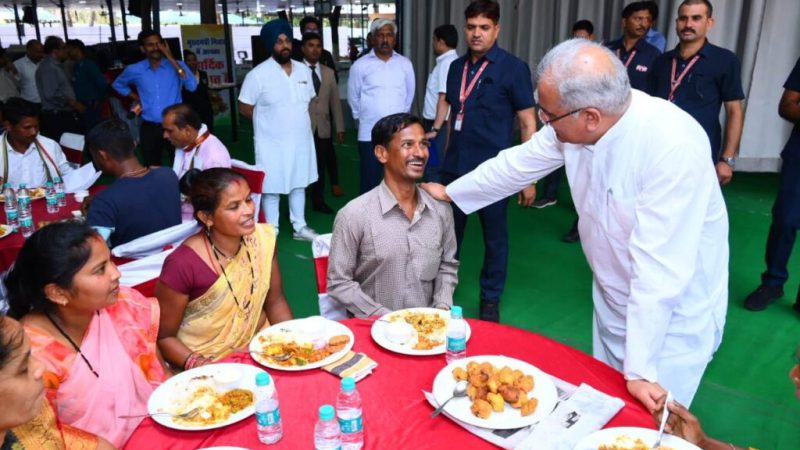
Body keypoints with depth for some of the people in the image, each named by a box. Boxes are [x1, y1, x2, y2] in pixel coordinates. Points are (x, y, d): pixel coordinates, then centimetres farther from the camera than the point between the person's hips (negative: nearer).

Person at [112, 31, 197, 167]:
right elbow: (118, 85, 24)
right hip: (149, 128, 2)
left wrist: (171, 59, -19)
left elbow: (192, 86, -21)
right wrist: (137, 99, 9)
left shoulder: (176, 66, -2)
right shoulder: (134, 70, 3)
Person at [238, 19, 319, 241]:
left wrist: (298, 121, 5)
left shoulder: (304, 70, 4)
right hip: (272, 143, -5)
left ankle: (300, 227, 29)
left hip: (301, 140, 5)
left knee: (299, 184, 15)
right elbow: (244, 108, -7)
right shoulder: (258, 74, -12)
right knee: (271, 189, 5)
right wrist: (270, 121, -2)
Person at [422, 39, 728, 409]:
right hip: (612, 300, 6)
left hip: (673, 317, -6)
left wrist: (640, 370, -25)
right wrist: (448, 191, 15)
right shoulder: (574, 122, -13)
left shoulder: (673, 147, -33)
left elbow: (660, 266, -31)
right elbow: (519, 163, 4)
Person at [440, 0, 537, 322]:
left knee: (494, 237, 8)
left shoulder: (513, 68, -6)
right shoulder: (457, 67, 9)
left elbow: (528, 124, -6)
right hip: (455, 168, 4)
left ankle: (490, 299, 26)